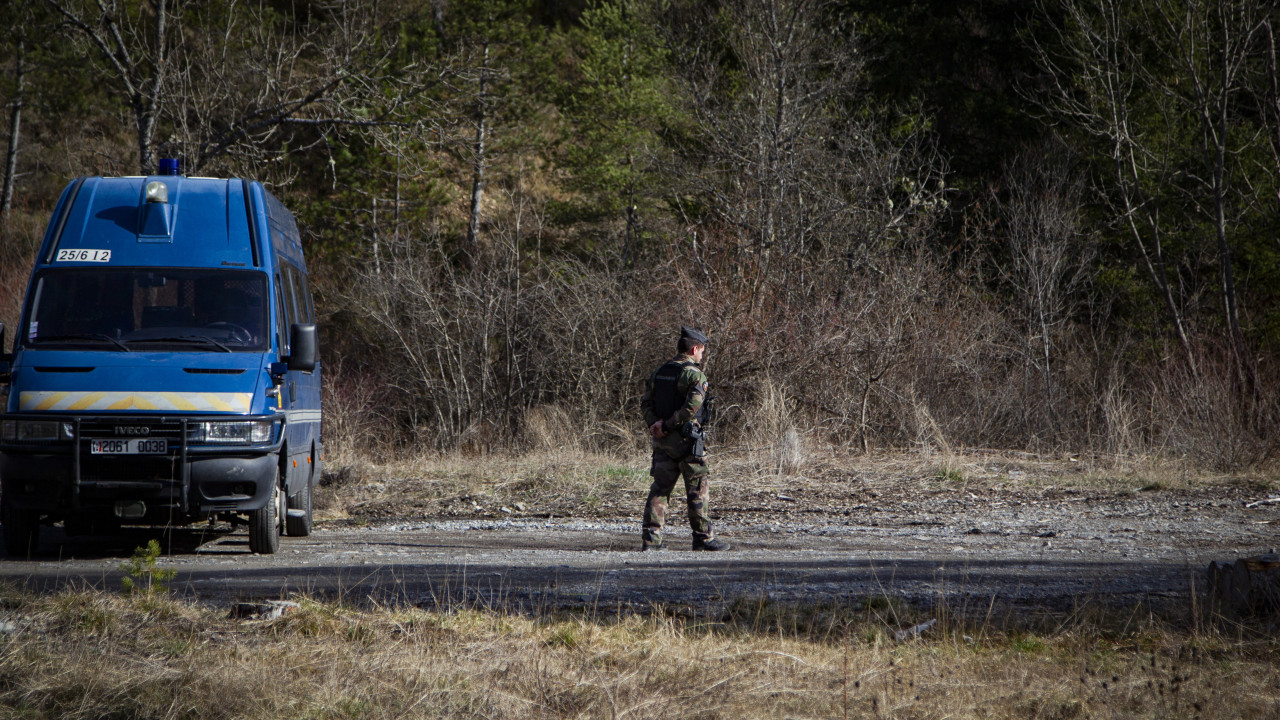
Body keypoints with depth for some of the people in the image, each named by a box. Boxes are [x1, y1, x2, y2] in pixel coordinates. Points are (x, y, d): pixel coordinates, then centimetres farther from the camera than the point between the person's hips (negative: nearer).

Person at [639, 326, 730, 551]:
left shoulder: (659, 372, 13)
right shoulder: (694, 374, -10)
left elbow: (646, 403, 8)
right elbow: (691, 406, -22)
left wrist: (654, 424, -5)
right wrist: (666, 425, -16)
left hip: (662, 440, 6)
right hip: (686, 439, -6)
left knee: (660, 487, 8)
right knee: (698, 488, 2)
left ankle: (651, 537, 2)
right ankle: (703, 537, 5)